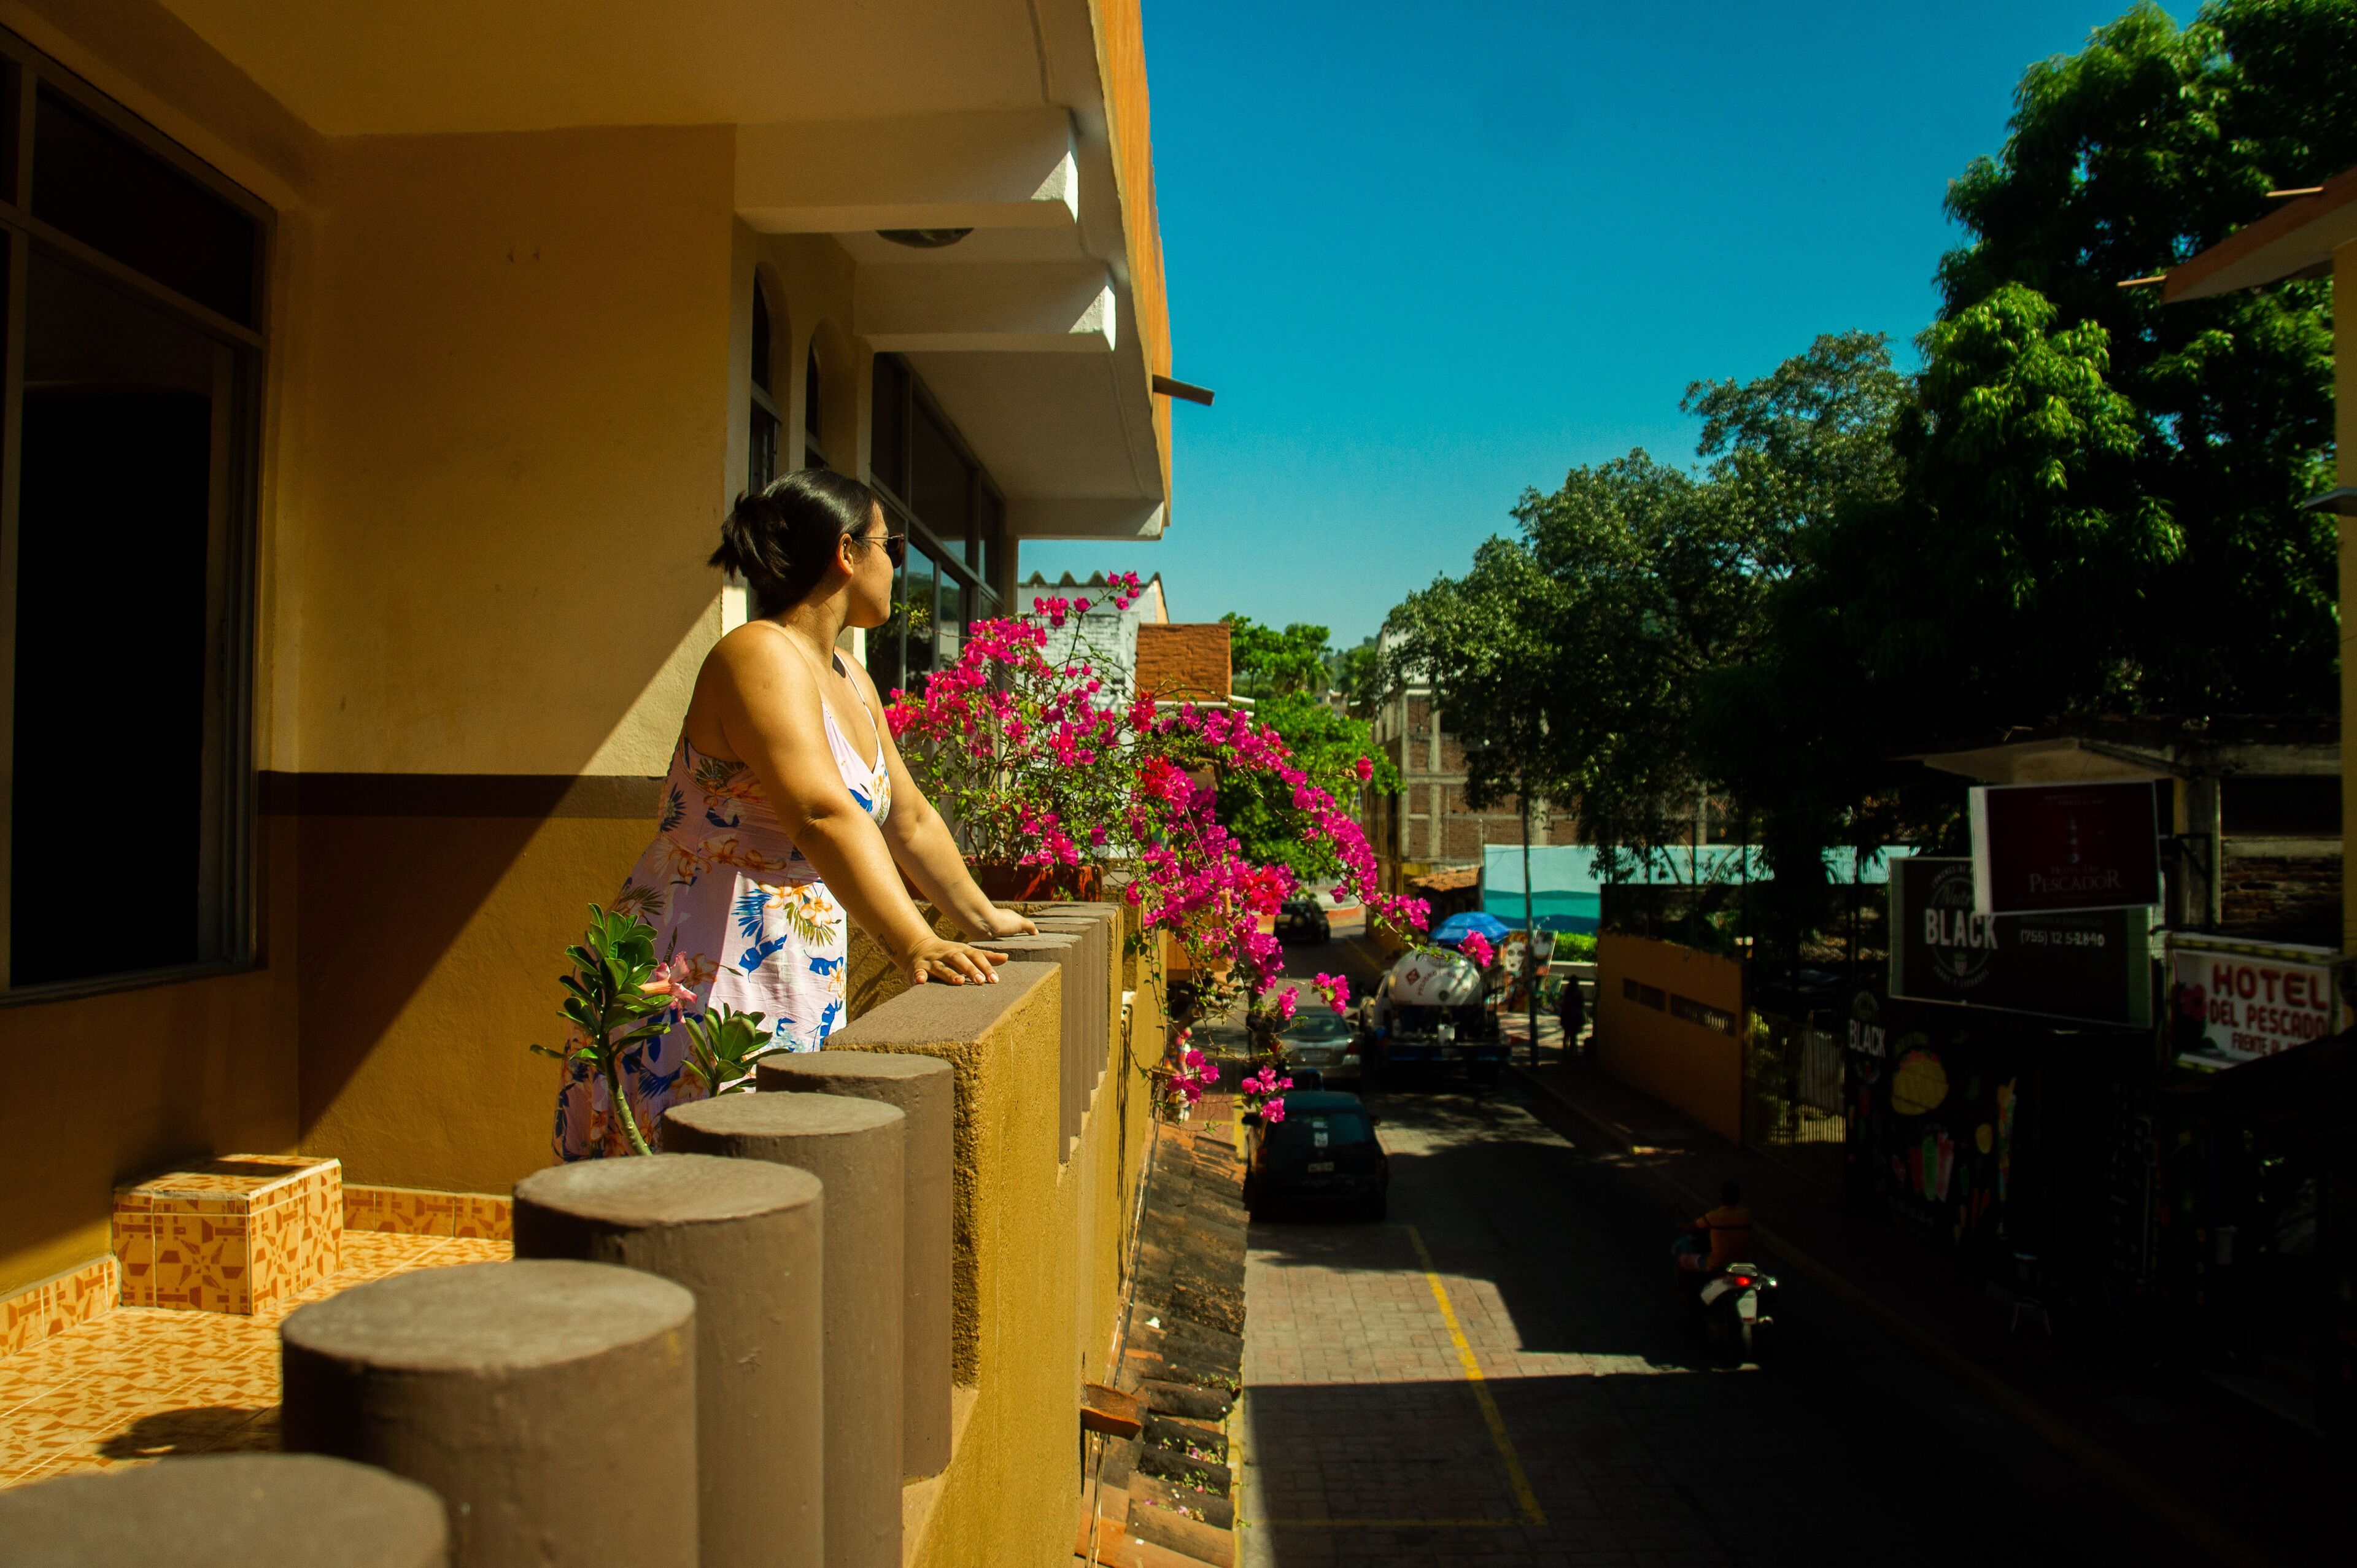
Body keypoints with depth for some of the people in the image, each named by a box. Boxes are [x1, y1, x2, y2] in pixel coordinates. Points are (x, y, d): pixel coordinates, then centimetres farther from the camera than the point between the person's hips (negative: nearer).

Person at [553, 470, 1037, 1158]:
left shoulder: (849, 678, 15)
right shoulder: (759, 655, -15)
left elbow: (909, 819, 24)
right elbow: (823, 814, -30)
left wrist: (980, 917, 27)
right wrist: (913, 945, -38)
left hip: (796, 992, 9)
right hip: (703, 981, -9)